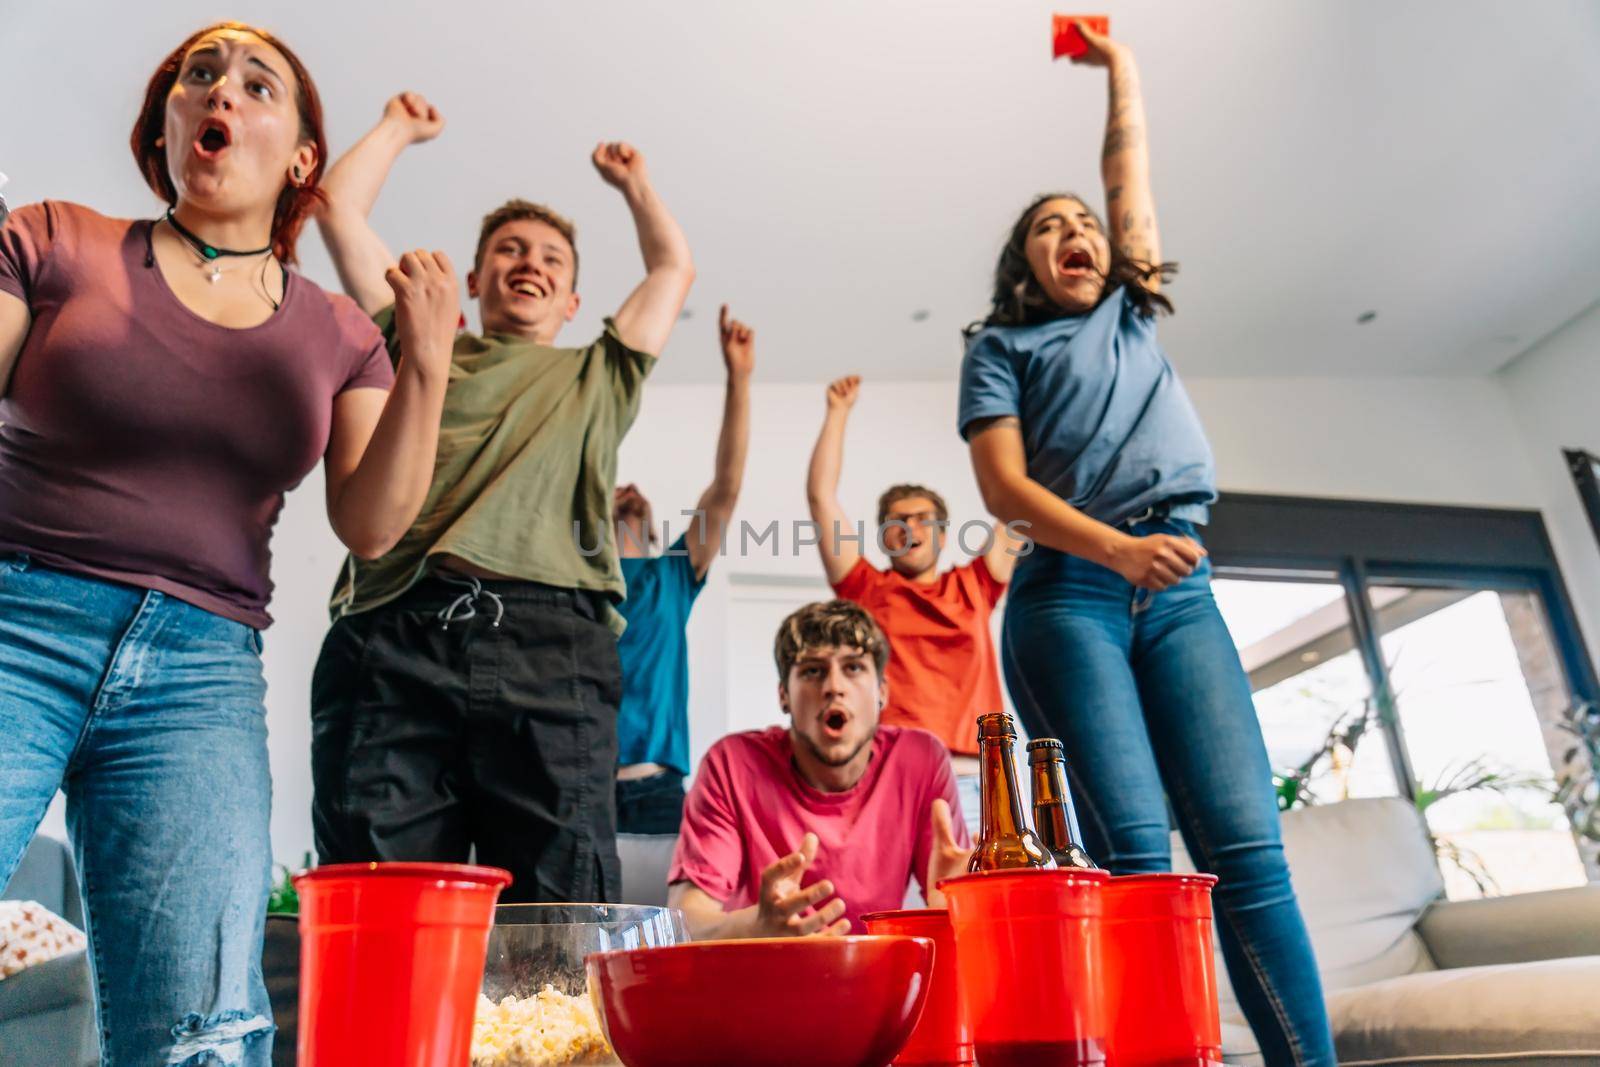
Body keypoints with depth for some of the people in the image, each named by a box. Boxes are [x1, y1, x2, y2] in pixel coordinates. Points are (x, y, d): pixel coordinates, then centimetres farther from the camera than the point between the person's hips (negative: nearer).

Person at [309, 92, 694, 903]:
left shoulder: (596, 381, 31)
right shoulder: (419, 346, 29)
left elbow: (673, 268, 40)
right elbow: (339, 208, 33)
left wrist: (632, 182, 53)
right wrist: (400, 128, 47)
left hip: (550, 644, 0)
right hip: (393, 634, 1)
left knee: (560, 911, -8)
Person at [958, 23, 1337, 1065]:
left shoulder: (1135, 317, 27)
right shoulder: (1002, 346, 13)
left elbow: (1132, 178, 32)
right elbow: (1004, 484, -1)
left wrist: (1119, 67, 42)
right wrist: (1117, 549, -15)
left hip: (1180, 591, 4)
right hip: (1070, 594, -3)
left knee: (1248, 844, -9)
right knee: (1135, 850, -15)